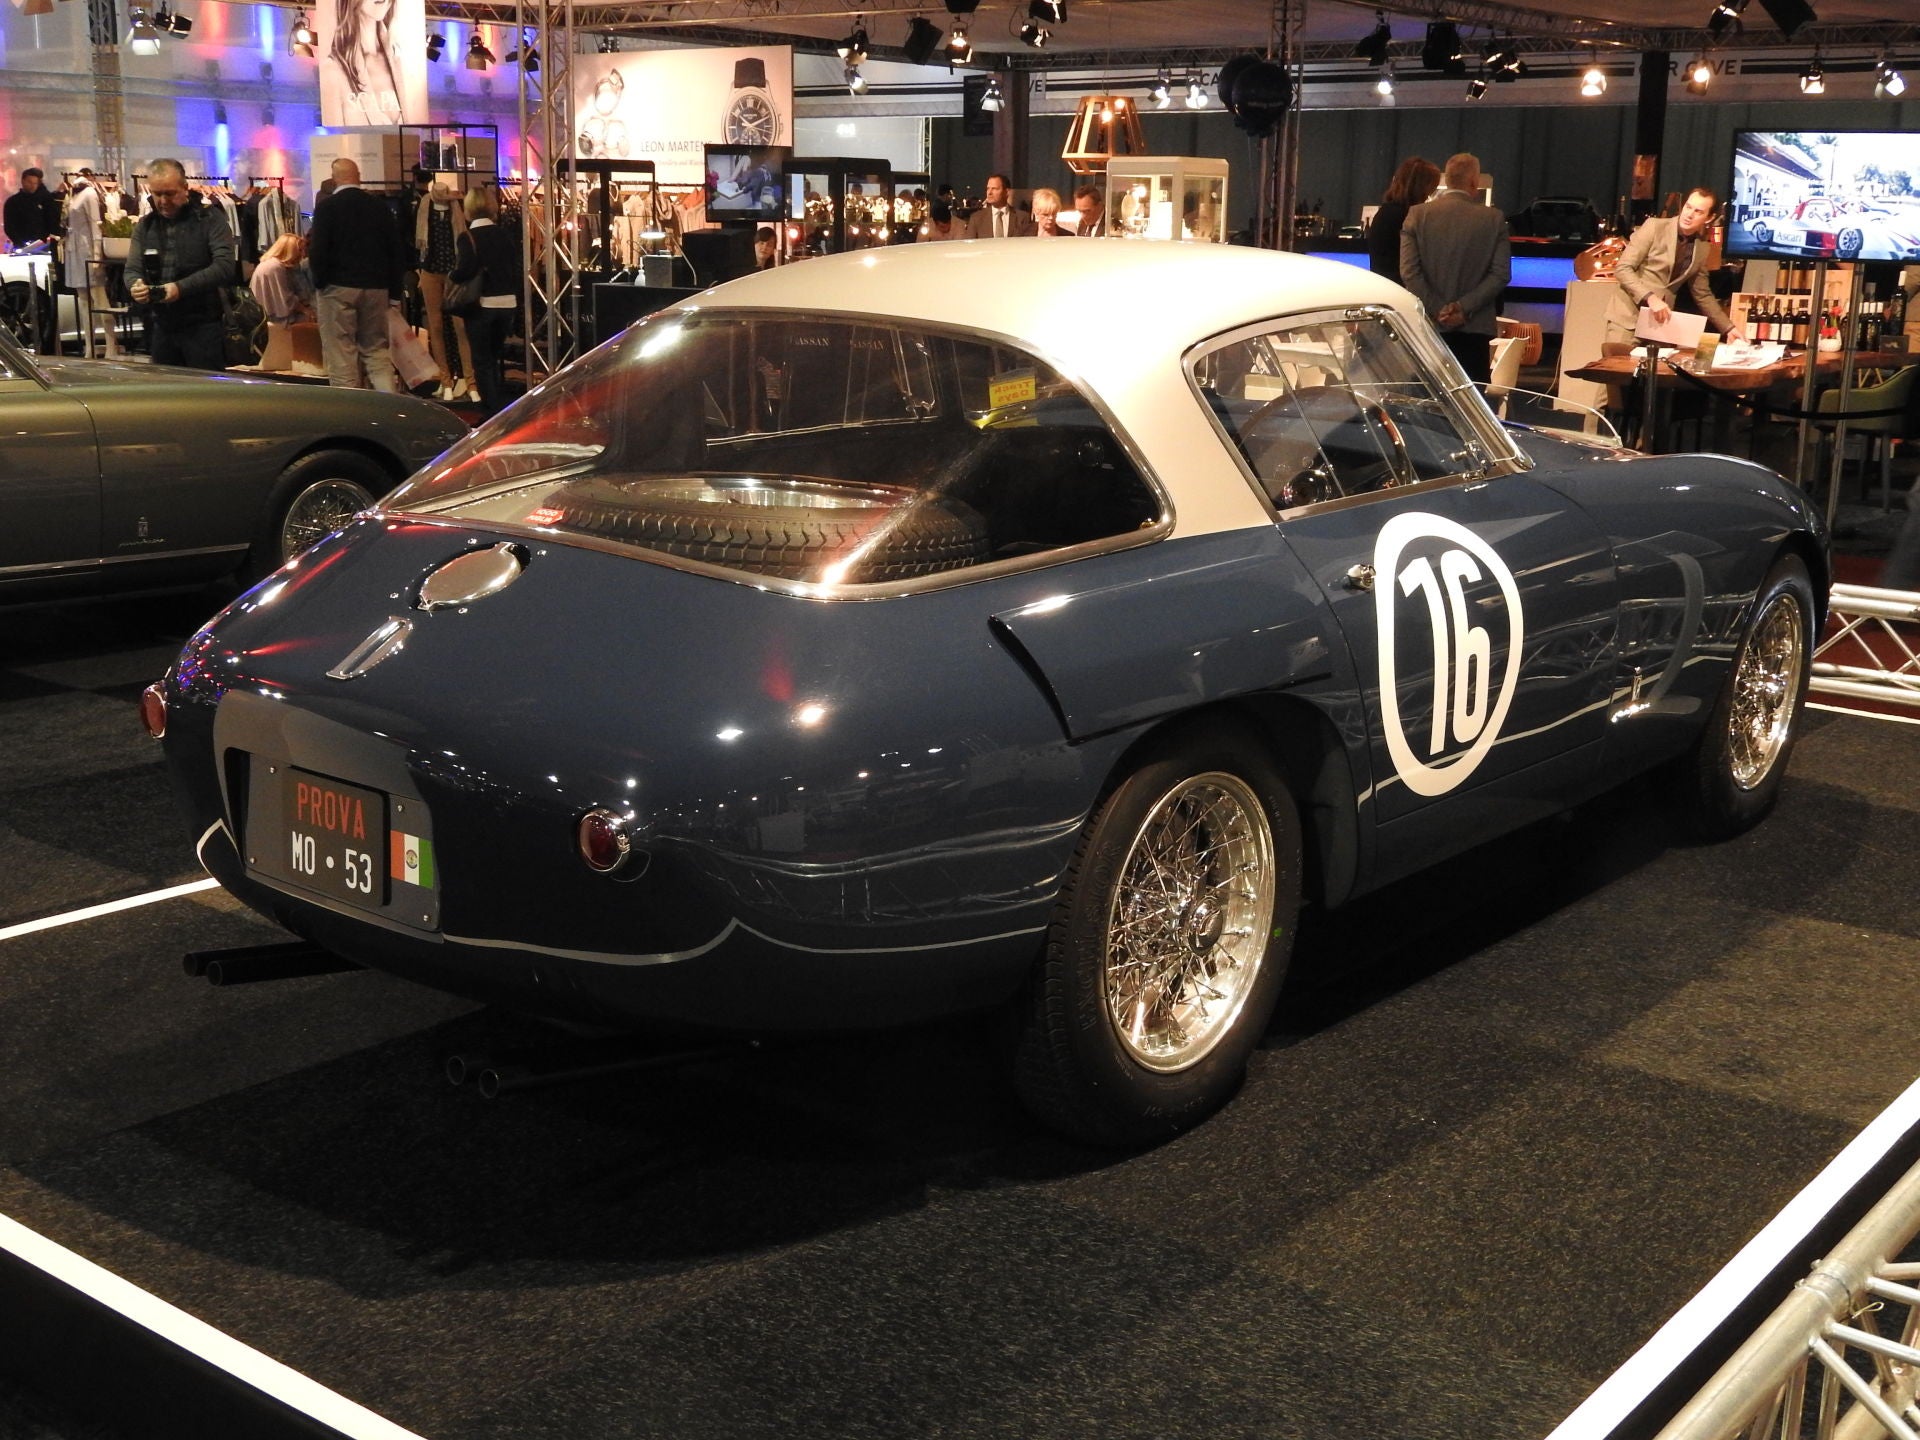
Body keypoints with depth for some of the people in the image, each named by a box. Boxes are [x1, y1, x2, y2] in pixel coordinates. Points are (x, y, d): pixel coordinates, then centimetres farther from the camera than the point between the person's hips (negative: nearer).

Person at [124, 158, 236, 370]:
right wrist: (135, 285, -15)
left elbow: (225, 266, -15)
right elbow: (132, 270, 11)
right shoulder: (145, 225, 12)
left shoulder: (210, 219, -4)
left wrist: (181, 287, -25)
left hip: (203, 327, -5)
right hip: (161, 327, 5)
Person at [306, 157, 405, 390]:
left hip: (338, 287, -4)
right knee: (376, 349, 10)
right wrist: (393, 289, 12)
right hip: (376, 288, 4)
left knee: (341, 353, 1)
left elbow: (318, 251, -12)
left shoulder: (326, 207, -8)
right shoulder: (380, 206, 4)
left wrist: (319, 279, 4)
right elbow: (395, 249, 7)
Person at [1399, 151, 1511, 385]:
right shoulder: (1494, 219, -1)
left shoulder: (1418, 214, 0)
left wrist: (1437, 310, -6)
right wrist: (1464, 307, -7)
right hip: (1475, 326, 0)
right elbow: (1500, 274, -6)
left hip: (1430, 325, 1)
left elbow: (1409, 271, -6)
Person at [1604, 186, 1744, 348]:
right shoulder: (1655, 227, -7)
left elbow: (1702, 294, 17)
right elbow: (1623, 268, -12)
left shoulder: (1702, 248, 8)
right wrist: (1650, 298, -25)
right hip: (1628, 318, -4)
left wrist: (1728, 328, 10)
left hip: (1659, 321, 4)